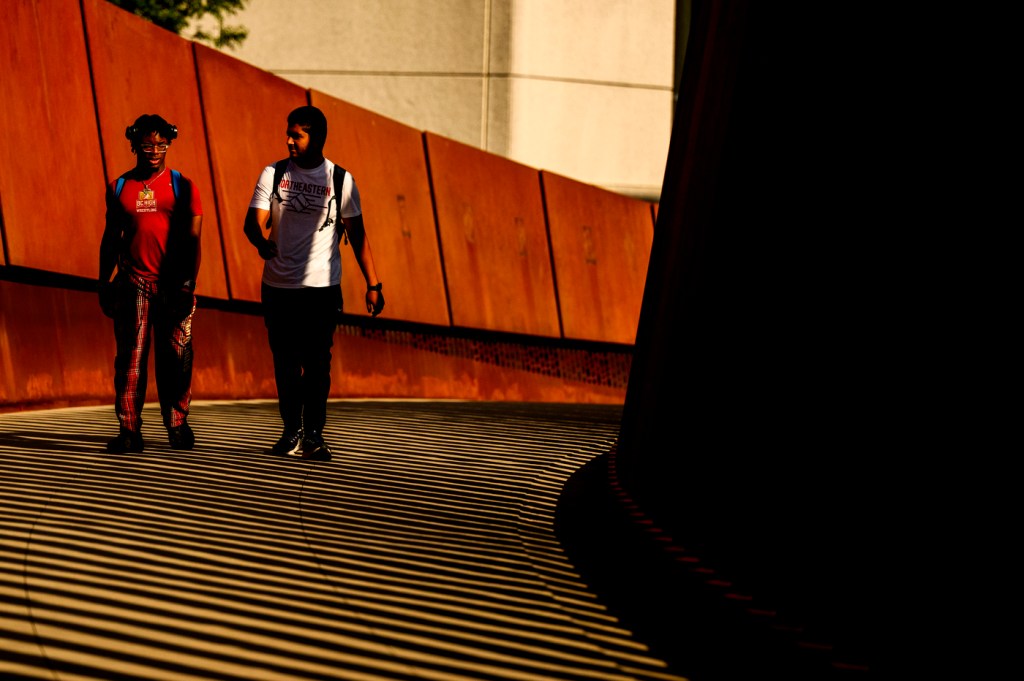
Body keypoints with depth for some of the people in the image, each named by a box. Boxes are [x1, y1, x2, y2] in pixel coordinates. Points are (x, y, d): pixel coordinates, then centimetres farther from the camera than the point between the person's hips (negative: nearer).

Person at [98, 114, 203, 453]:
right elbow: (111, 238, 16)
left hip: (173, 286, -1)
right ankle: (129, 430, -1)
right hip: (133, 284, 1)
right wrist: (103, 282, 11)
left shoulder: (183, 187, 5)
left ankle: (177, 425, 15)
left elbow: (192, 239, 0)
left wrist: (188, 283, -10)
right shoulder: (120, 188, 11)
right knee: (130, 357, -3)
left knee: (174, 358, 2)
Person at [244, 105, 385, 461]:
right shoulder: (273, 174, 5)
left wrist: (373, 285, -1)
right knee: (285, 364, 7)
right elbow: (253, 221, -1)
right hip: (277, 286, 2)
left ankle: (314, 435, -1)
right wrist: (261, 241, -24)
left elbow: (357, 235, 4)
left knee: (317, 363, -7)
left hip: (321, 287, -2)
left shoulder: (340, 179, 1)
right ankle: (291, 432, 17)